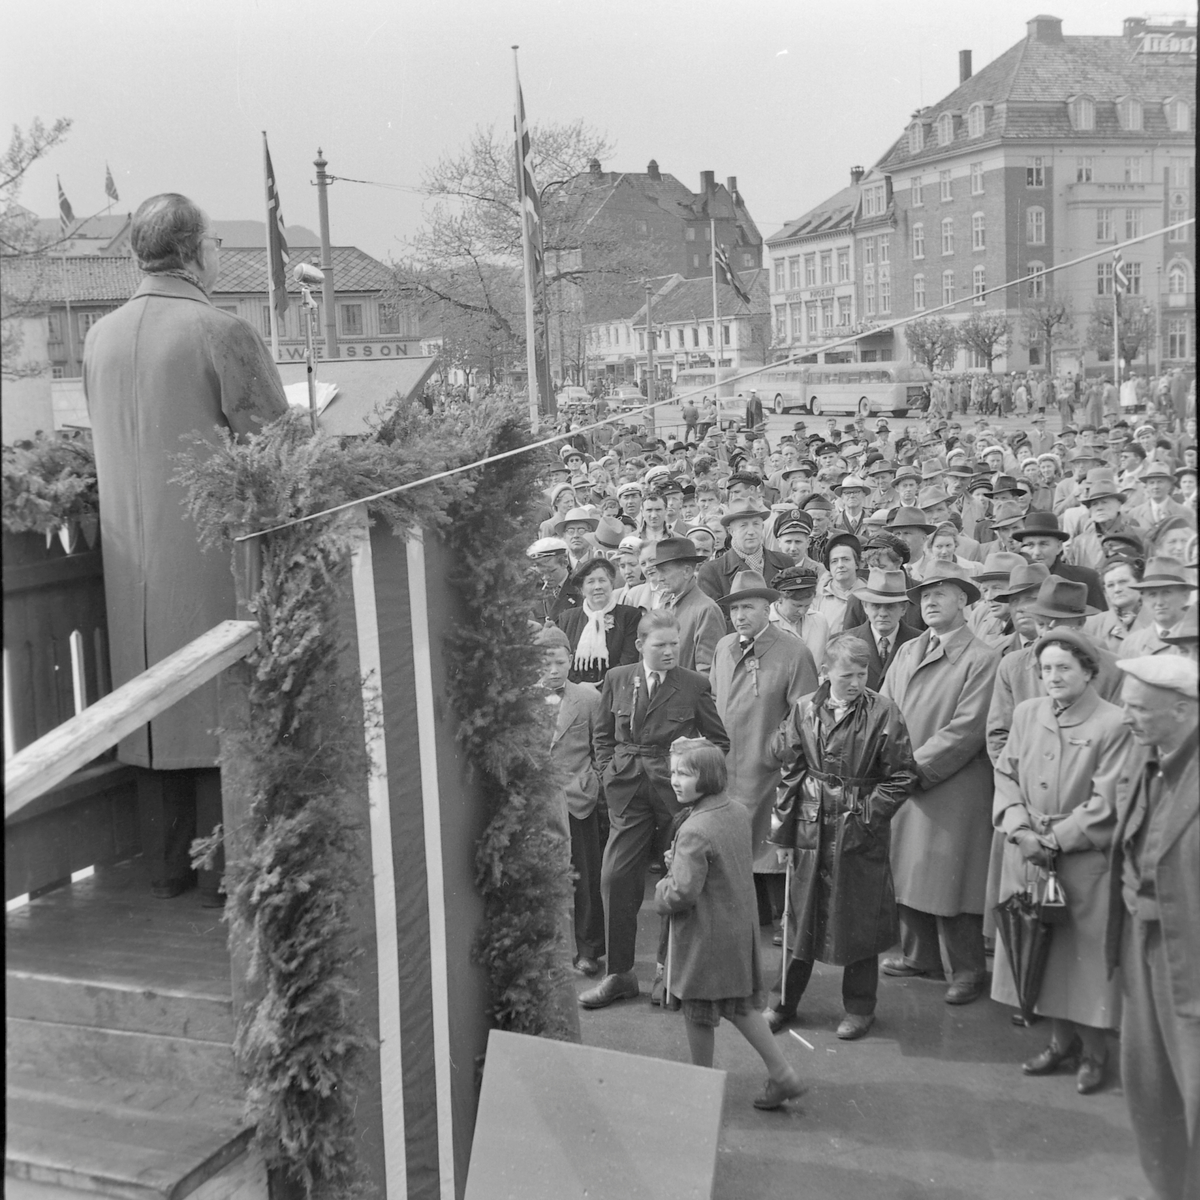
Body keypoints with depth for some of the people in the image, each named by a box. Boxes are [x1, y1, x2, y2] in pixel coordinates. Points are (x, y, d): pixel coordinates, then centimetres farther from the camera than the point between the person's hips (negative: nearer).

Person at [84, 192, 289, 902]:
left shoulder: (100, 338, 6)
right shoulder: (222, 333, -13)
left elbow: (110, 439, 14)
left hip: (131, 559, 6)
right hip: (212, 547, -6)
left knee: (153, 706, 13)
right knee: (224, 710, 3)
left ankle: (166, 870, 22)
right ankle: (224, 872, 9)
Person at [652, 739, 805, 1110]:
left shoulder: (694, 831, -26)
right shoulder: (738, 813, 1)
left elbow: (683, 894, -27)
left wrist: (662, 889, -6)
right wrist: (680, 862, 6)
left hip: (705, 936, -8)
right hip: (741, 924, 8)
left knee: (698, 1013, 11)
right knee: (740, 1005, 20)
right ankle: (782, 1075, 19)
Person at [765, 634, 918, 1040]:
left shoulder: (883, 713, -8)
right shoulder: (805, 710, 1)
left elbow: (902, 776, -5)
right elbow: (789, 767, 7)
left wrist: (869, 814, -12)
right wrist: (783, 816, 2)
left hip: (859, 831, -3)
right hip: (811, 827, 3)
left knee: (859, 920, 6)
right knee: (801, 915, 12)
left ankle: (859, 1008, 22)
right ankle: (786, 1001, 26)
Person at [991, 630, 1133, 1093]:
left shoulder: (1113, 724, -11)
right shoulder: (1026, 713, 5)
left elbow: (1105, 803, -13)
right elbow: (1006, 773, 7)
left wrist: (1054, 839, -12)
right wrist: (1020, 829, -8)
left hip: (1085, 860, -5)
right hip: (1028, 857, 5)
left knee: (1086, 954, 3)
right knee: (1041, 948, 13)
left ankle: (1093, 1052, 19)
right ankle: (1061, 1039, 29)